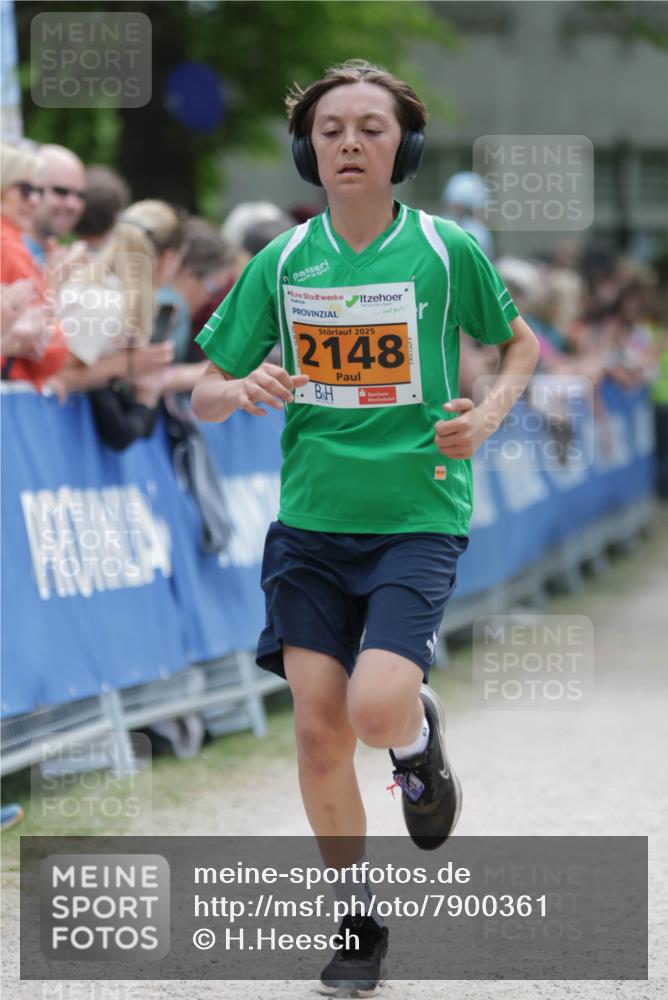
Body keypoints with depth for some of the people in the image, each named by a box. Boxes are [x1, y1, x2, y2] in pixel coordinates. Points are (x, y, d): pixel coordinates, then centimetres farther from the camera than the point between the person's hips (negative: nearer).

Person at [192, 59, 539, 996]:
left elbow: (521, 342, 13)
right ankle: (358, 923, 16)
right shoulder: (281, 263, 1)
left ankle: (420, 730, 18)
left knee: (377, 709, -21)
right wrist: (245, 391, -15)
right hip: (310, 522, 3)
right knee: (318, 725, -3)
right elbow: (203, 396, 8)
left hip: (417, 516, -3)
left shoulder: (446, 251, -5)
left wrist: (487, 415, -6)